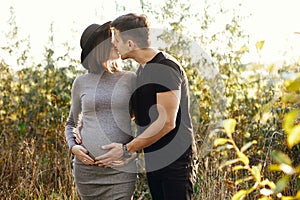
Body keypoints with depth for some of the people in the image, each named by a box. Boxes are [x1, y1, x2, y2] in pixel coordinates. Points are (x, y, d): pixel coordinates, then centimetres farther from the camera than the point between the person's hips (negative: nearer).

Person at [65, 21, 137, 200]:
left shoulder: (130, 79, 3)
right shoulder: (81, 82, 6)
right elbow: (72, 123, 18)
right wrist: (73, 146, 1)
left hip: (121, 167, -1)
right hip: (87, 165, 1)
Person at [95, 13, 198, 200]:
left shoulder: (165, 67, -17)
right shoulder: (142, 70, 13)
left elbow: (166, 122, -23)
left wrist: (126, 149, -19)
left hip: (175, 158, -9)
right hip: (152, 159, 9)